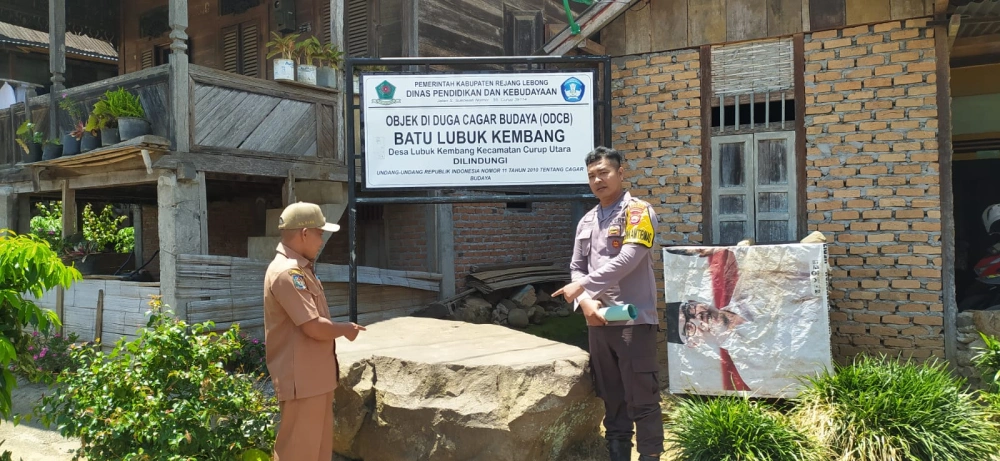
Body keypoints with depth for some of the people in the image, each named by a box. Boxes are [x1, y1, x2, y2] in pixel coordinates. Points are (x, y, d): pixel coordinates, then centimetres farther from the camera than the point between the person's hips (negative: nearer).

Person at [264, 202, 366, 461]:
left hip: (316, 377, 10)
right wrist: (345, 329, -7)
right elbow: (315, 327, -24)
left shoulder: (301, 269, 13)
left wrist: (342, 328, 5)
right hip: (301, 380, -10)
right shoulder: (287, 272, -21)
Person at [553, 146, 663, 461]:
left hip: (634, 320, -6)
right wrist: (586, 302, -7)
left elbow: (627, 260, -17)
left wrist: (582, 287, -16)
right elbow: (576, 267, 12)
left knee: (642, 399, -2)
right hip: (598, 322, 6)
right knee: (612, 399, 14)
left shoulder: (637, 211, -5)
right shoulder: (586, 221, 14)